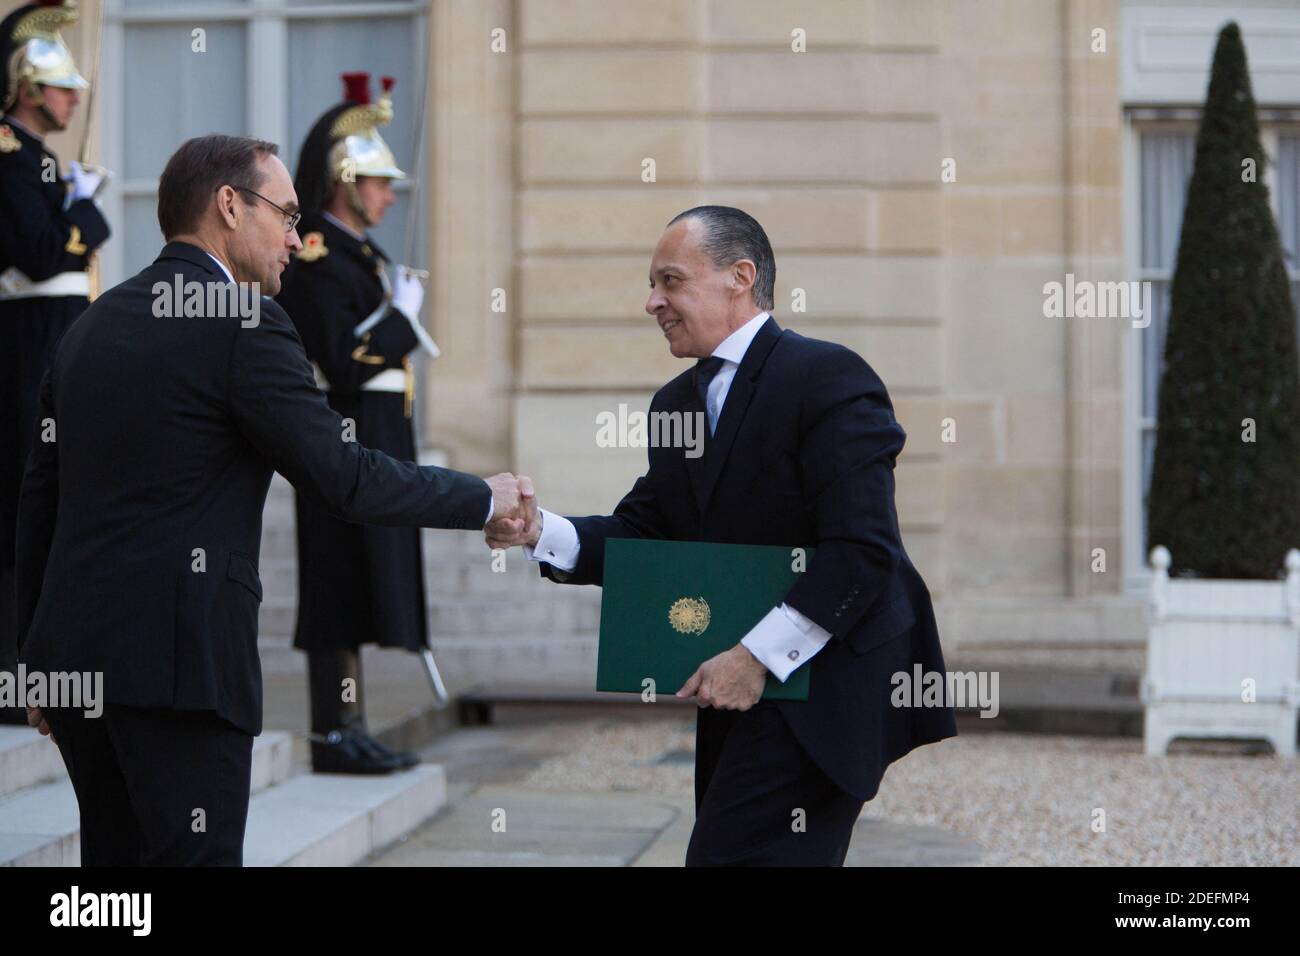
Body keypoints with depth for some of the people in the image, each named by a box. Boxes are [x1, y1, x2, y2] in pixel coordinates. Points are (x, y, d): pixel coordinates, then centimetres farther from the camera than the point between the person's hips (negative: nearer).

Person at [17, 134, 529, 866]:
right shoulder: (245, 323, -10)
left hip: (73, 642, 8)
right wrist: (484, 500, 1)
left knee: (116, 854, 14)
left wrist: (39, 656, 22)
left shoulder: (92, 325, 15)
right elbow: (344, 477, -12)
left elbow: (41, 496, 17)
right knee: (196, 852, -4)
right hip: (177, 657, -8)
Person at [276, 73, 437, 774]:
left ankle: (350, 732, 14)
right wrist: (404, 316, -12)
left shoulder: (356, 253, 18)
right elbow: (340, 367, -20)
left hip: (373, 449, 10)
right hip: (345, 446, -10)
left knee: (358, 593, 10)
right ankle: (333, 736, -3)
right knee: (341, 587, -7)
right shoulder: (314, 259, -13)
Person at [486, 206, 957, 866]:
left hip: (829, 682, -8)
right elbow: (640, 534, 7)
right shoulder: (675, 404, 14)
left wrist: (756, 655, -22)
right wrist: (539, 532, -11)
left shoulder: (829, 378, -14)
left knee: (728, 854, -16)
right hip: (746, 689, 9)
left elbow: (862, 552, -21)